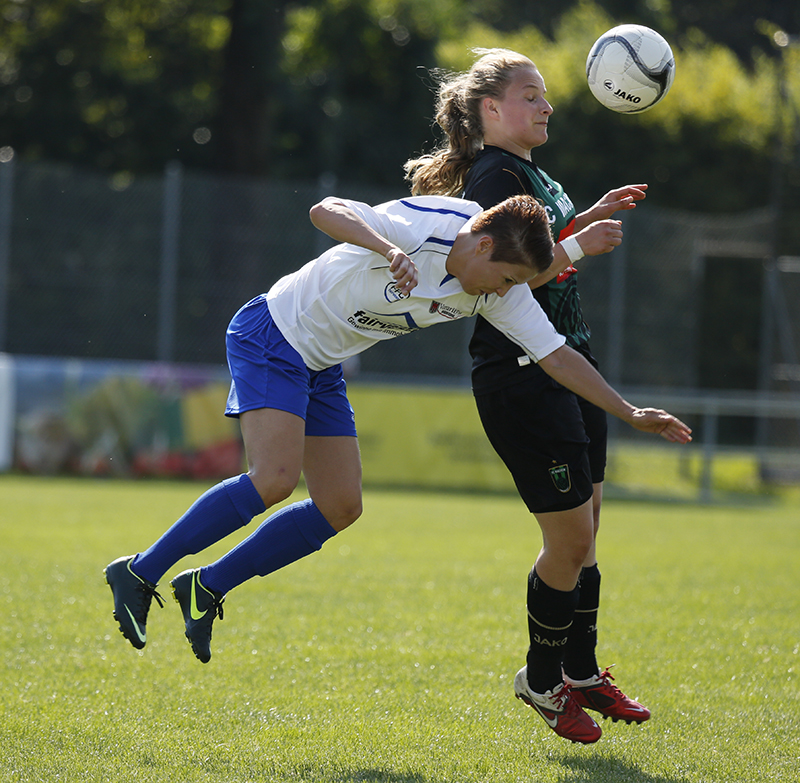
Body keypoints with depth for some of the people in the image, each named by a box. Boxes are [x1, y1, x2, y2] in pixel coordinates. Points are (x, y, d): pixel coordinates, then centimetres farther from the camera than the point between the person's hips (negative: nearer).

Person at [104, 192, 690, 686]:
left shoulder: (499, 291, -6)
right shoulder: (421, 224, -27)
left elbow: (556, 354, 0)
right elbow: (326, 211, -37)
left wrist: (630, 413, -3)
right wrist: (388, 250, -52)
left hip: (321, 367, 8)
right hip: (270, 338, -8)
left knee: (340, 508, 0)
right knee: (274, 480, -25)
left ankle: (207, 589, 10)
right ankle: (140, 574, -14)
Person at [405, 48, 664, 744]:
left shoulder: (533, 174, 17)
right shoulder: (493, 176, -14)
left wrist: (592, 217, 18)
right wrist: (578, 244, -21)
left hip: (565, 363, 10)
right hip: (519, 374, -10)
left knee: (584, 535, 14)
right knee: (571, 540, -5)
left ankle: (582, 674, 26)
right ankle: (542, 681, 12)